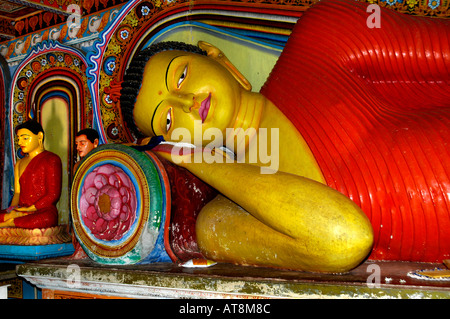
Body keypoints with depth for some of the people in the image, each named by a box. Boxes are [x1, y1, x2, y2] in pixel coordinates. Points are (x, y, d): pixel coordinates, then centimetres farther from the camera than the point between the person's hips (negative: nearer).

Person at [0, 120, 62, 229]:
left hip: (43, 211, -5)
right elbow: (17, 193, 19)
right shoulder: (19, 163, 25)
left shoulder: (52, 159, 2)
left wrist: (29, 209, -14)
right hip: (21, 211, 5)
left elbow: (53, 195, -7)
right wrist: (13, 211, -3)